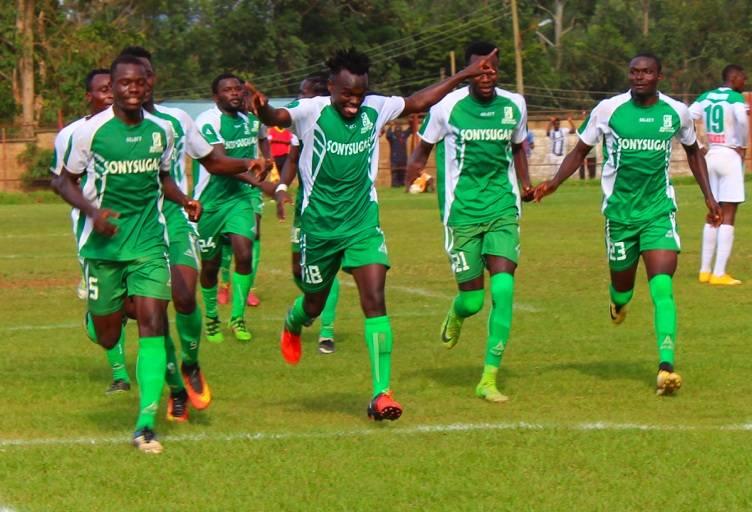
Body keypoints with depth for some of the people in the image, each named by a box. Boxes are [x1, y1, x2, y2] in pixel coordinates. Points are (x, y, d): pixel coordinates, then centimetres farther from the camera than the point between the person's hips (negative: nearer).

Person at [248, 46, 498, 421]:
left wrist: (466, 76, 17)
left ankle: (382, 393, -14)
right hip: (319, 225, -2)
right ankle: (292, 326, 54)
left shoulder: (375, 109, -1)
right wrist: (263, 111, -58)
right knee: (314, 305, 15)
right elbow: (277, 118, -33)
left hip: (364, 224, 2)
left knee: (375, 302, -13)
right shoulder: (312, 112, -14)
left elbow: (418, 102, 15)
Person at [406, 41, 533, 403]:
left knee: (503, 288, -15)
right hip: (462, 212, -2)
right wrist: (413, 172, -13)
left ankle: (489, 379, -9)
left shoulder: (514, 105, 4)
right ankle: (455, 316, 41)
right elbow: (424, 146, 8)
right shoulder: (447, 106, -5)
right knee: (472, 298, 0)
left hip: (503, 209, 2)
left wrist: (525, 184, 8)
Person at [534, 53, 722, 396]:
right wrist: (552, 184, -9)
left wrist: (708, 196, 15)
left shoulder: (676, 112, 0)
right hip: (620, 211, 0)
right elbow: (580, 151, 4)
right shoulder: (608, 110, -6)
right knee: (623, 285, 12)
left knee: (662, 286, -17)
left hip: (660, 211, 0)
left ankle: (666, 365, -22)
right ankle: (619, 302, 52)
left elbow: (692, 151, 19)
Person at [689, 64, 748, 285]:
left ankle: (705, 270, 16)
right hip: (730, 157, -7)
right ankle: (719, 273, -7)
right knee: (728, 217, -4)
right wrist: (743, 146, -13)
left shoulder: (705, 98, 10)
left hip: (711, 156, 7)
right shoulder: (735, 98, -10)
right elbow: (742, 119, -28)